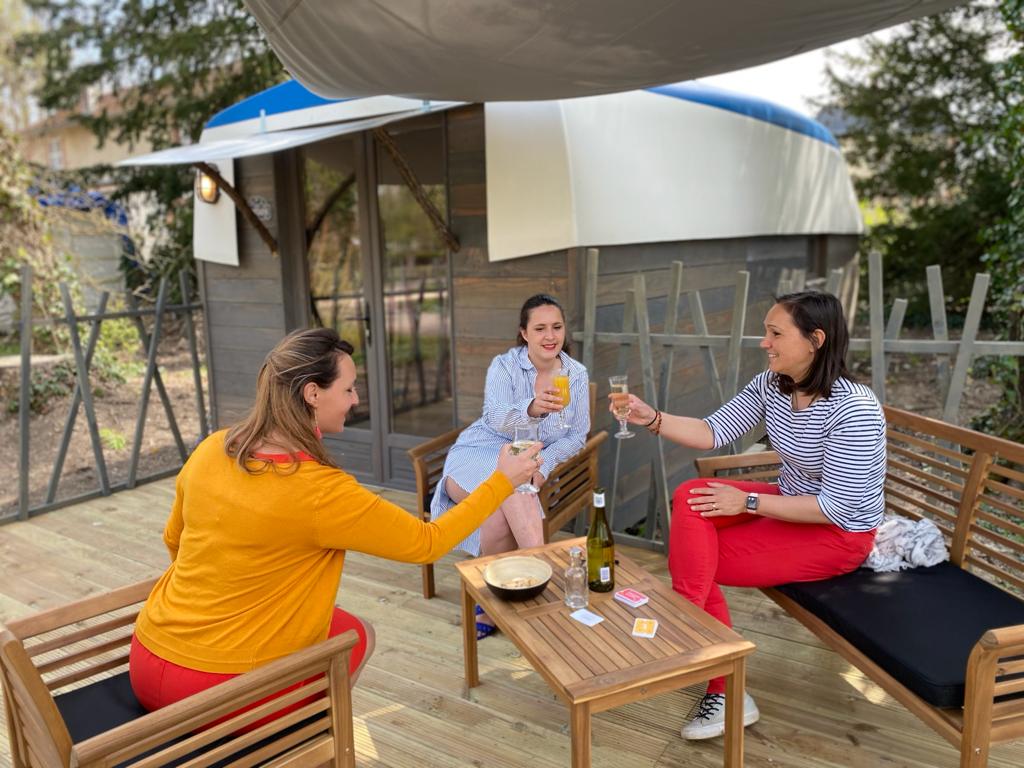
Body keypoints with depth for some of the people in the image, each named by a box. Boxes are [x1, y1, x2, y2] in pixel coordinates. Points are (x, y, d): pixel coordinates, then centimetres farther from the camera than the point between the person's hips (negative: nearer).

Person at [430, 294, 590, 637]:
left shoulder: (577, 375, 3)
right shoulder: (504, 365, -7)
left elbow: (577, 436, 4)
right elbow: (497, 418, -26)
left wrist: (542, 466, -14)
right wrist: (532, 408, -48)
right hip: (479, 456, -2)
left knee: (502, 517, -29)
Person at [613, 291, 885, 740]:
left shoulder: (854, 410, -27)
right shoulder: (770, 386, -5)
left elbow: (838, 508, -26)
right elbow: (712, 432, -6)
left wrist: (749, 503, -25)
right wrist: (652, 419, -21)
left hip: (840, 534, -7)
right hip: (793, 502, 7)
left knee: (693, 558, -13)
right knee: (691, 498, -16)